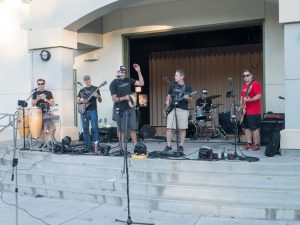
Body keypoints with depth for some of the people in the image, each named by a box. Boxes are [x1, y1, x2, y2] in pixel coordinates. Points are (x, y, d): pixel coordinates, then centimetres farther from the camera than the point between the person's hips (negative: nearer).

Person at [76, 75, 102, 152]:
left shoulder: (95, 89, 6)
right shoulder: (81, 90, 16)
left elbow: (100, 101, 3)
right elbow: (77, 101, 18)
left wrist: (98, 96, -18)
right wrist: (81, 100, -4)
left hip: (93, 110, -3)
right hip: (84, 111, 4)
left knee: (94, 128, -12)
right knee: (85, 129, 4)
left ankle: (96, 145, -5)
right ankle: (87, 147, 9)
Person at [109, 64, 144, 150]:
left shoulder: (128, 80, 8)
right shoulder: (114, 83, -6)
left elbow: (141, 83, 3)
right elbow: (114, 99, -10)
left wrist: (138, 71, -3)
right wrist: (124, 98, -22)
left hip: (130, 108, 4)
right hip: (120, 110, -4)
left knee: (133, 129, 3)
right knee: (121, 130, 4)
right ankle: (122, 148, 11)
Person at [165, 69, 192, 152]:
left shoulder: (187, 87, 1)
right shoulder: (172, 85, 9)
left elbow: (190, 99, 1)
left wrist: (187, 98, -20)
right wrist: (167, 101, 0)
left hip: (183, 109, -2)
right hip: (172, 109, 2)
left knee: (182, 128, 1)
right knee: (169, 127, -4)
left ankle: (181, 146, 12)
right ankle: (168, 145, 4)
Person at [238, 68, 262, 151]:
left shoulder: (256, 84, -9)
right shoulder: (244, 86, 18)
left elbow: (259, 96, -18)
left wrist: (250, 99, -28)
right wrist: (241, 106, 11)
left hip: (254, 112, -9)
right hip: (245, 111, 9)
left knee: (255, 128, -6)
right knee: (246, 128, 11)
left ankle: (256, 145, 1)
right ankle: (249, 144, 18)